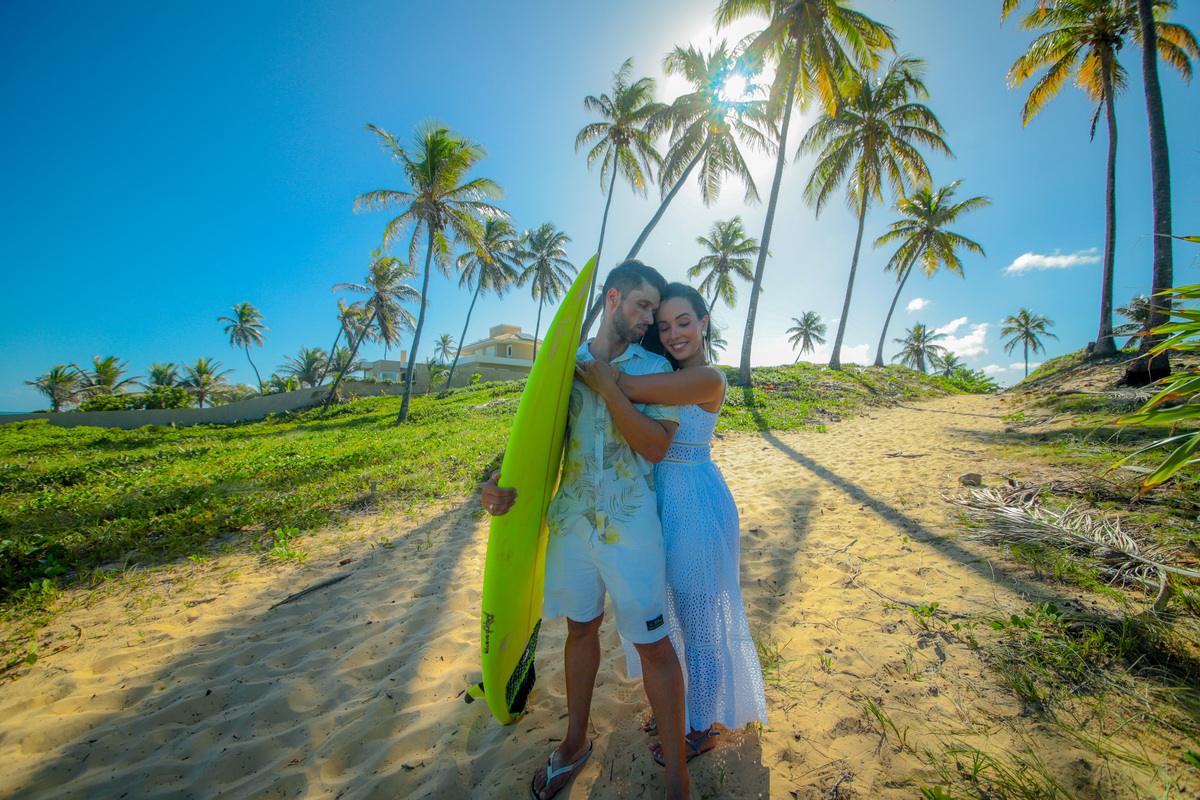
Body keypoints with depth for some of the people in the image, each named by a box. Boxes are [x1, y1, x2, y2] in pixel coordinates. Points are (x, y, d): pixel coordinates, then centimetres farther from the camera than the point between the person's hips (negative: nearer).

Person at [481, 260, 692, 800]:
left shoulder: (655, 367, -4)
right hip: (570, 518, 3)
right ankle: (575, 743, 45)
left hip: (630, 526, -2)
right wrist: (507, 483, -17)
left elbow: (656, 447, -15)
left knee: (653, 645, 7)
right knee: (580, 628, 21)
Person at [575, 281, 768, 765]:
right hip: (665, 501, 9)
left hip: (695, 506, -9)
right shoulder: (669, 377, 9)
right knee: (672, 614, 24)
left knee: (698, 622, 10)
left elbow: (628, 388, -25)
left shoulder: (708, 379, -20)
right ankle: (681, 706, 48)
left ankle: (701, 730, 36)